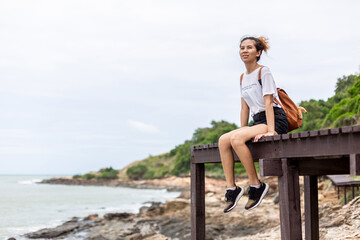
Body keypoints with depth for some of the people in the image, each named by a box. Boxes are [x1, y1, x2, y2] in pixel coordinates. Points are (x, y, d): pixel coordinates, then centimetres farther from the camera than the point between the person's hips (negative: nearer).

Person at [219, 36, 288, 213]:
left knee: (236, 139, -30)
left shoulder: (264, 72, -5)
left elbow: (268, 102, -15)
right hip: (258, 121, 8)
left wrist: (270, 130, -24)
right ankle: (231, 188, -14)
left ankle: (256, 186, -20)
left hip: (276, 120, -7)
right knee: (223, 140, -14)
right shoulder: (243, 77, 17)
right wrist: (243, 131, 8)